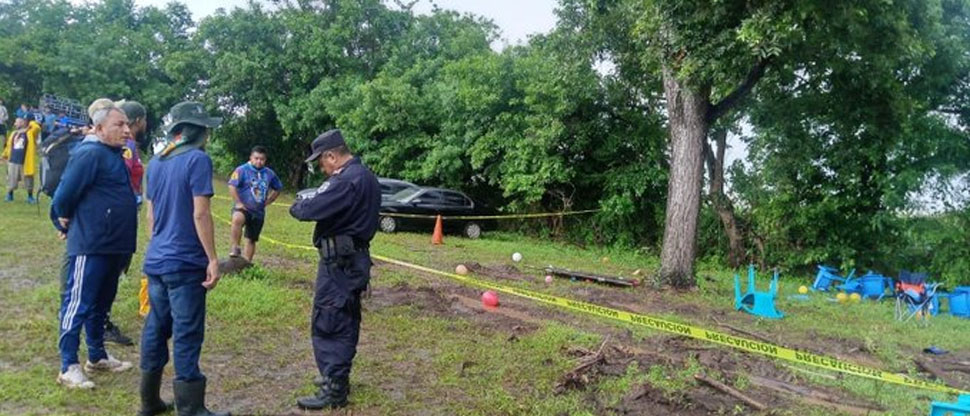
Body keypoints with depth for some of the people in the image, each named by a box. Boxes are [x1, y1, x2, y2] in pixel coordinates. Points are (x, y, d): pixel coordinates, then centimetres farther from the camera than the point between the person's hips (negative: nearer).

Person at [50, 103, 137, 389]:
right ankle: (69, 367, 4)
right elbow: (64, 195, -16)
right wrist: (65, 223, 0)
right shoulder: (91, 154, -14)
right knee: (78, 304, -2)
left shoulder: (115, 156, 16)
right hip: (91, 245, -9)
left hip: (113, 246, 9)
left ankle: (97, 357, 29)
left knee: (101, 304, 18)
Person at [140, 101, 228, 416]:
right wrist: (213, 259, -13)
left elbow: (151, 214, 16)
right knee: (186, 336, -1)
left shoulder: (155, 163, 11)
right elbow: (200, 214, -17)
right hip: (185, 263, -8)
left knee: (156, 329, 15)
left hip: (156, 260, 8)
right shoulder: (197, 159, -12)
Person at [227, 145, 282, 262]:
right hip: (243, 208, -5)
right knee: (237, 219, -39)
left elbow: (277, 189, 19)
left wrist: (267, 202, 11)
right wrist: (238, 203, -15)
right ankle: (235, 247, -24)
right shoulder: (242, 170, -9)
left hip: (258, 212, 5)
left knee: (251, 240, 11)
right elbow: (232, 186, -14)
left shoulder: (269, 173, 5)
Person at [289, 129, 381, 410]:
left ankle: (333, 391, 1)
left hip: (339, 261, -10)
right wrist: (310, 201, 8)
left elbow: (310, 209, -22)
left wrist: (296, 206, 0)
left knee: (327, 324, -4)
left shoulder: (346, 180, -20)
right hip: (355, 257, 10)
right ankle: (339, 378, 28)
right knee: (345, 322, 17)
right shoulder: (366, 176, 13)